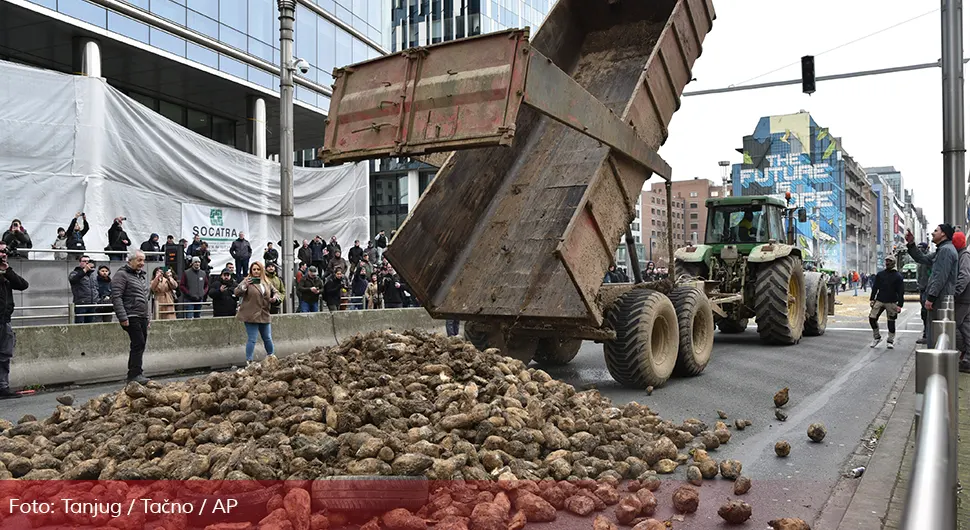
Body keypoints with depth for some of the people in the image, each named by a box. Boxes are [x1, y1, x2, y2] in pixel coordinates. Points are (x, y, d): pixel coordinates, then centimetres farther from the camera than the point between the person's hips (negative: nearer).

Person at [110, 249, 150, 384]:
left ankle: (133, 374, 17)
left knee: (140, 345, 9)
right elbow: (116, 297, -14)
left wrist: (148, 316, 23)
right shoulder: (122, 274, -7)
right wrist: (122, 317, -19)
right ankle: (135, 374, -9)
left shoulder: (142, 275, 21)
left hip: (142, 317, 9)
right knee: (139, 344, -13)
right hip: (131, 317, -9)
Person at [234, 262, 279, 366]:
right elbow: (236, 292, -11)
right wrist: (245, 285, -29)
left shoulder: (267, 283, 12)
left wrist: (275, 298, 1)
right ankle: (249, 361, 1)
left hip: (264, 315, 5)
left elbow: (275, 291, 23)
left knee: (268, 338, 13)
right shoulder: (247, 281, -3)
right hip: (251, 316, -5)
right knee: (252, 339, -6)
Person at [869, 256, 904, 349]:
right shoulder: (880, 274, 9)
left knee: (891, 321, 2)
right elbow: (875, 287, 13)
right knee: (872, 318, -6)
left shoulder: (898, 276, 0)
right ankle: (876, 337, 11)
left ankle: (890, 341, 14)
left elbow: (900, 292, -3)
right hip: (879, 301, 3)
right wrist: (872, 299, 3)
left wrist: (899, 305, -9)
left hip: (891, 302, -3)